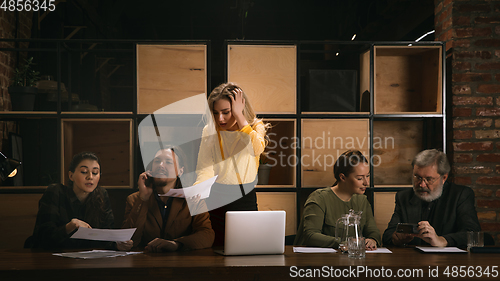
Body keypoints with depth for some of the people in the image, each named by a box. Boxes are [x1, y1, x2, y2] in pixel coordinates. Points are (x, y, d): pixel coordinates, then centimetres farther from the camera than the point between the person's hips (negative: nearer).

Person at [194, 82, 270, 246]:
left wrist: (239, 115, -19)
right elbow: (205, 170, -7)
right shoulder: (210, 131, 2)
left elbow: (256, 149, -23)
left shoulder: (256, 127, 1)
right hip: (217, 201, 0)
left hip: (246, 200, 0)